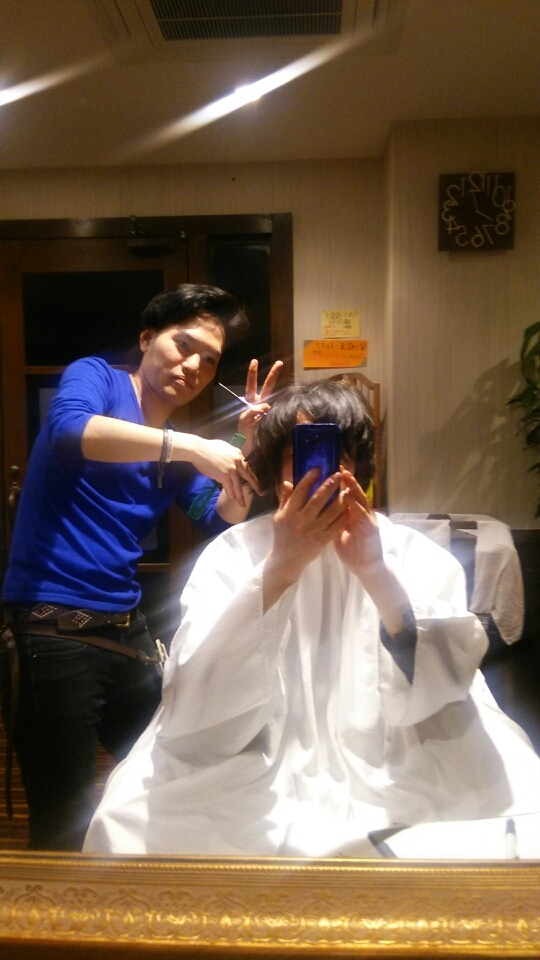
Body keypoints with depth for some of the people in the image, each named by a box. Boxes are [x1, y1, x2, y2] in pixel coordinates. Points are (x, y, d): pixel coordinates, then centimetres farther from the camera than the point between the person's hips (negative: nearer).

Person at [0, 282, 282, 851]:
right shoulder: (96, 377, -3)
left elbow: (222, 528, 5)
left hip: (127, 631, 7)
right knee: (64, 825, 2)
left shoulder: (181, 451, 14)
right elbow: (68, 430, -26)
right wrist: (190, 447, -33)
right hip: (52, 629, -7)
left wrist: (247, 450, -7)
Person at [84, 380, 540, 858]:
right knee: (126, 825, -23)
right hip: (265, 782, 0)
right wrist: (279, 568, -26)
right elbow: (194, 706, -15)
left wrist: (377, 574, -29)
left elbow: (447, 692, -14)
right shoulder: (231, 554, -1)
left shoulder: (417, 555, 1)